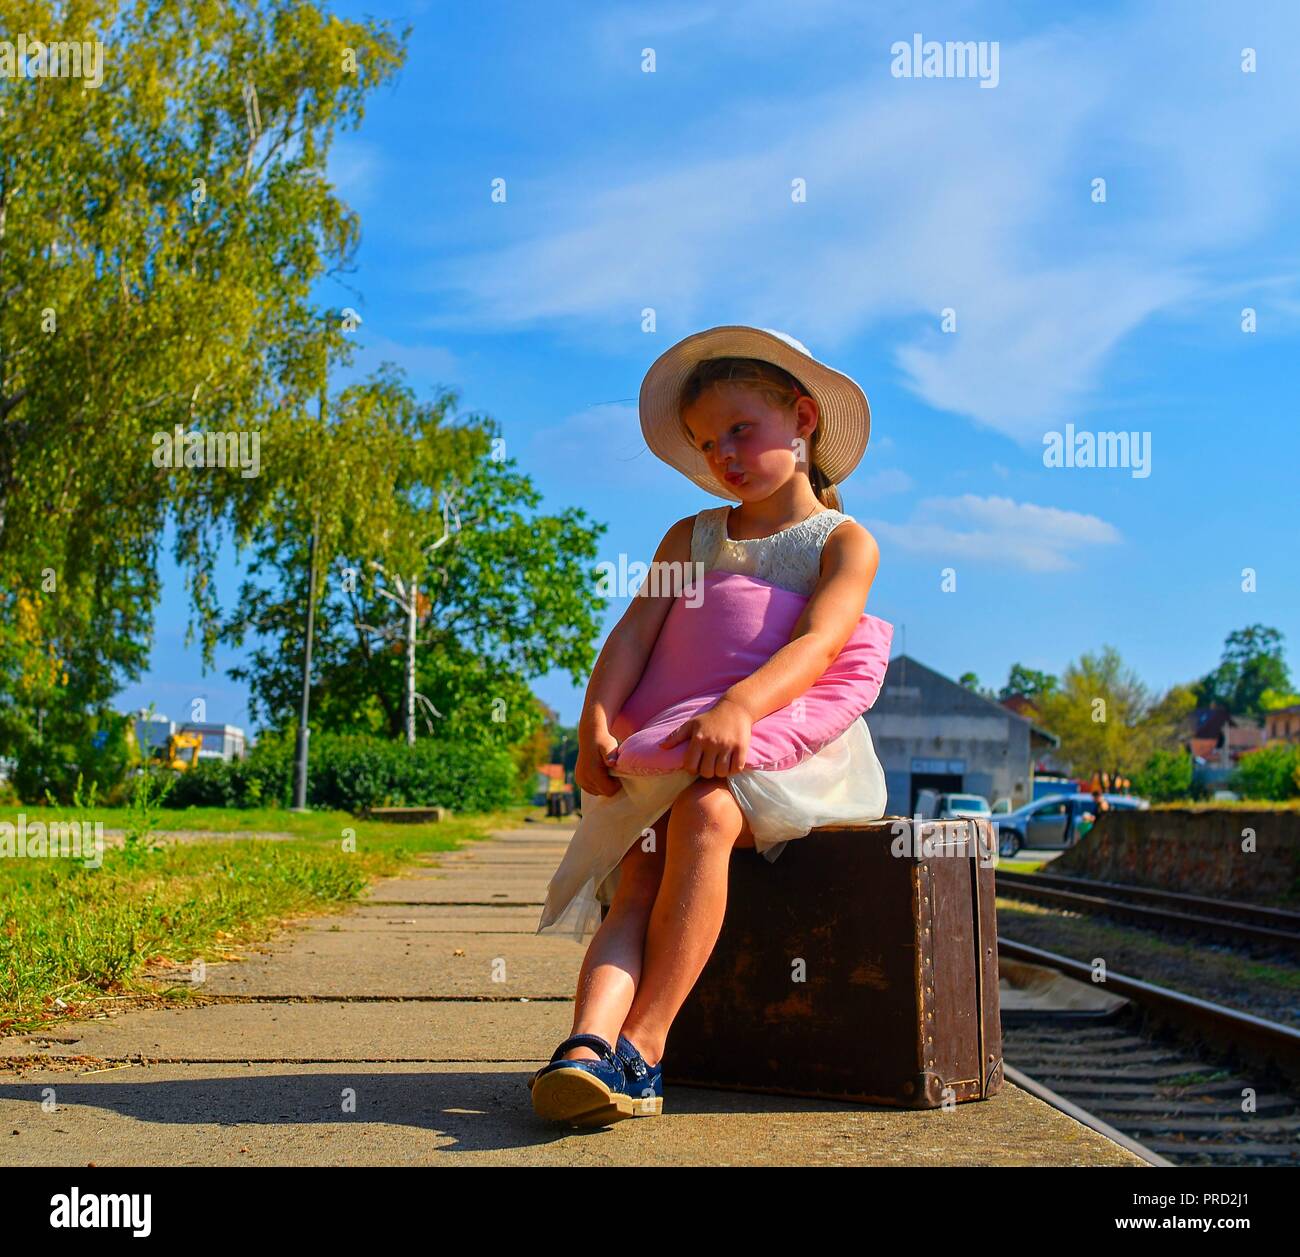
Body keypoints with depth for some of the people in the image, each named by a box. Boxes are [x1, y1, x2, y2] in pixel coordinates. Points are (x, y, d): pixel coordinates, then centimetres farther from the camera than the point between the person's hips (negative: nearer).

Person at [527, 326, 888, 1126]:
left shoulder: (845, 541, 3)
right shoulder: (693, 538, 18)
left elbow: (819, 642, -16)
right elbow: (635, 634, 6)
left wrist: (740, 706, -35)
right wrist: (597, 726, -14)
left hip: (802, 756, -4)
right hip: (680, 758, 5)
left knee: (703, 814, -33)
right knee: (639, 878, -22)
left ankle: (644, 1046, -34)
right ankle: (587, 1044, -41)